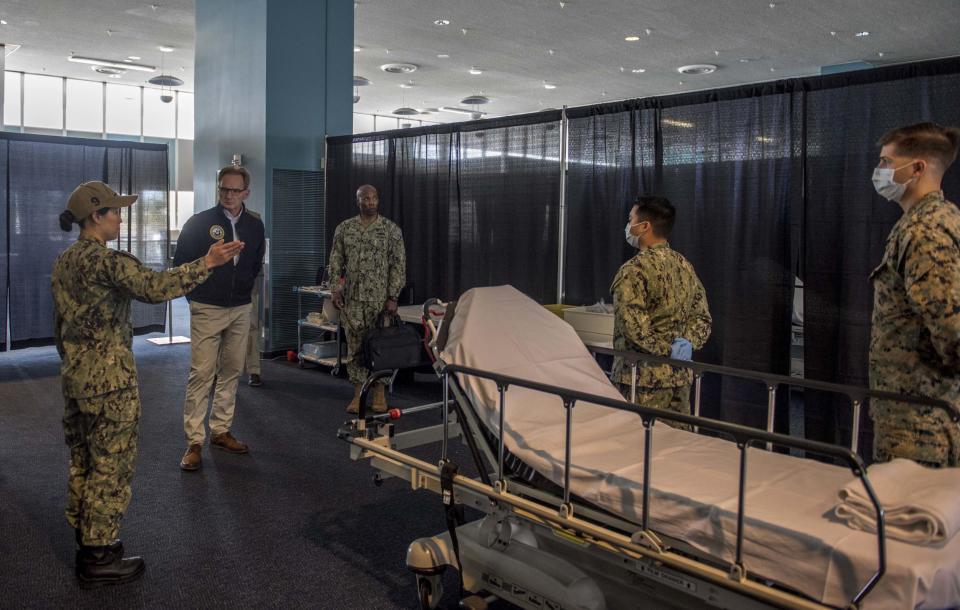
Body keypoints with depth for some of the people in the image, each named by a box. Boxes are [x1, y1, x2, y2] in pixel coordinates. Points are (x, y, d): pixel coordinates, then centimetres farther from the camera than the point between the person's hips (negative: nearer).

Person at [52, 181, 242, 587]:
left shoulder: (64, 261, 11)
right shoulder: (104, 259, -17)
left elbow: (59, 324, 16)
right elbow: (154, 287, -32)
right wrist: (207, 263, -31)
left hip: (76, 374, 9)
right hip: (110, 378, -9)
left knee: (83, 463, 17)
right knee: (112, 466, 1)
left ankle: (87, 544, 30)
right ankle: (99, 559, 11)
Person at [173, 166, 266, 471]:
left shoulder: (255, 226, 5)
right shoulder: (199, 223, -6)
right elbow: (181, 263, -1)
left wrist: (244, 288, 12)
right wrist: (196, 296, 0)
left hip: (240, 310, 4)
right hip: (207, 310, -4)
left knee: (231, 372, 10)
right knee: (201, 374, -6)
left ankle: (221, 431, 22)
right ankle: (194, 442, -1)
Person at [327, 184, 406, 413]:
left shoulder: (391, 230, -1)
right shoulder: (344, 228, 6)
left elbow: (398, 265, -3)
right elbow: (335, 262, 9)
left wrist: (392, 296, -9)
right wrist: (335, 289, -2)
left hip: (380, 298, -2)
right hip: (352, 298, 2)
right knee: (354, 346, 5)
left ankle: (379, 392, 15)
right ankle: (358, 393, 14)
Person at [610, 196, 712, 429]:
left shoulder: (634, 270, -13)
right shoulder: (686, 266, 11)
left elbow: (634, 328, -21)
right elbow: (703, 318, 13)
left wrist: (665, 349, -10)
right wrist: (687, 342, -3)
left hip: (644, 378, -8)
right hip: (681, 376, 8)